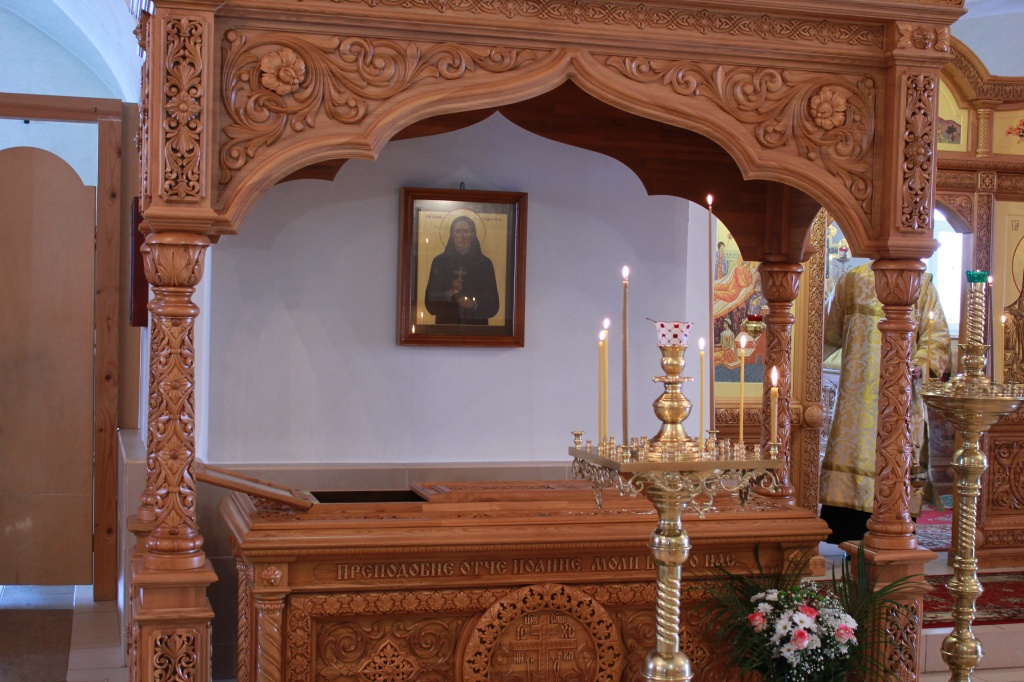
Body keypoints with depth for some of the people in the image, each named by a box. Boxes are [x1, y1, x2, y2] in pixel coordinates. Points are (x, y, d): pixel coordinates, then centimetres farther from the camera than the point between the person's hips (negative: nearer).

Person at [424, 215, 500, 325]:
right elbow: (430, 304, 0)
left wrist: (475, 305, -15)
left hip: (475, 327, 0)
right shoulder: (439, 262, 4)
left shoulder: (484, 263, 3)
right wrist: (448, 294, -16)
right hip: (445, 325, 0)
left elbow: (493, 306, 3)